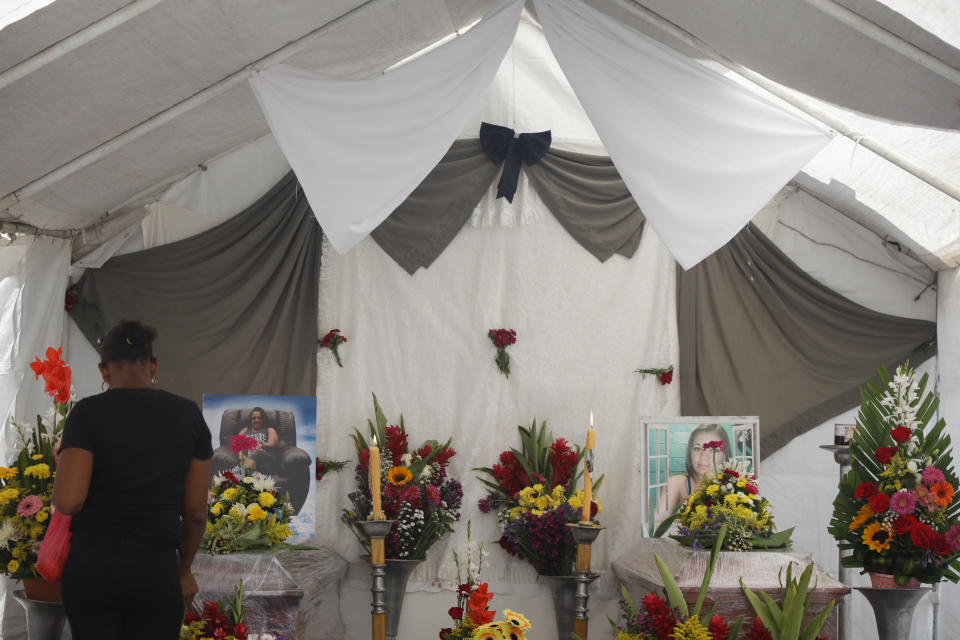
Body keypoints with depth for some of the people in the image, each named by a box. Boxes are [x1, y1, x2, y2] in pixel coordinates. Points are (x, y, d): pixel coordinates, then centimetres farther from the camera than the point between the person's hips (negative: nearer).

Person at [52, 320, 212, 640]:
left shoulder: (89, 412, -6)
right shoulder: (188, 414, 2)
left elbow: (68, 500, -17)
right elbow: (195, 511, 5)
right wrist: (184, 569, 19)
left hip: (91, 567, -1)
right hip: (155, 571, 1)